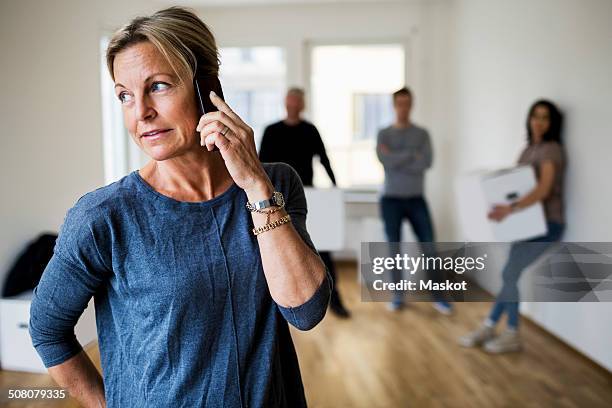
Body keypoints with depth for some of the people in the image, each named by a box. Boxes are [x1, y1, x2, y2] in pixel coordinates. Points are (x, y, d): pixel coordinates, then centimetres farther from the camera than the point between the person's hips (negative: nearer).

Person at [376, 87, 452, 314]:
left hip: (416, 199, 1)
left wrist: (397, 159, -12)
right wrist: (412, 154, -10)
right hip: (391, 200, -1)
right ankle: (398, 296, 18)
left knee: (429, 248, -2)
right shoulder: (384, 134, 3)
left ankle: (437, 297, 9)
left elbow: (427, 162, -10)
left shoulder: (422, 134, 6)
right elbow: (386, 161, -16)